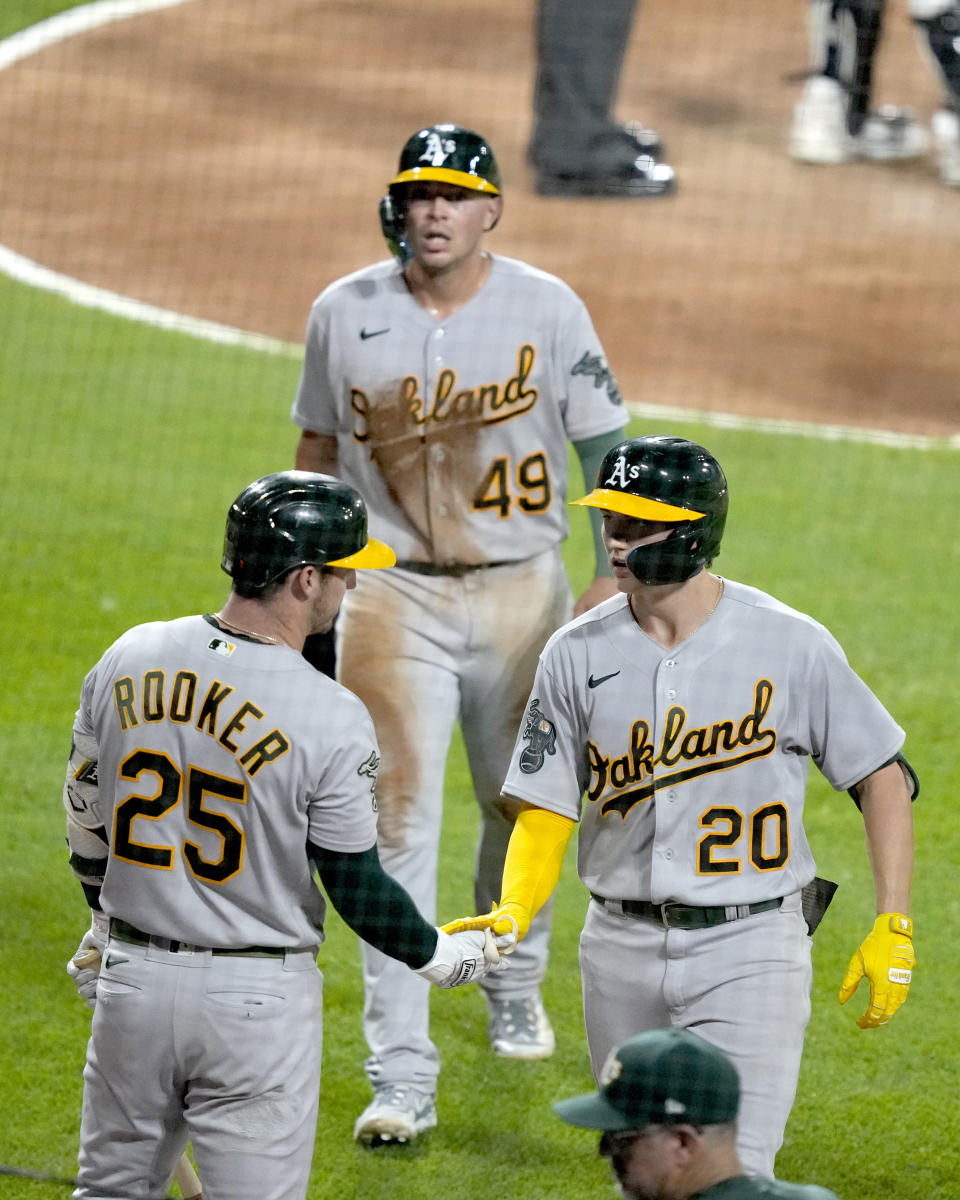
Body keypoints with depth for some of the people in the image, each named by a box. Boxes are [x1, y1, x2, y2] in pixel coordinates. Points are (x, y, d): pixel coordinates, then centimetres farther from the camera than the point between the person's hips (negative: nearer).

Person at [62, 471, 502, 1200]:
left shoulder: (129, 659, -3)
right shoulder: (333, 719, -18)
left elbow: (86, 819, 10)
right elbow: (357, 888, -11)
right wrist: (446, 957, 7)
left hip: (132, 977, 5)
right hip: (259, 1001, -5)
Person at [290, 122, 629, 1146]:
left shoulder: (548, 311, -5)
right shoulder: (344, 314, 0)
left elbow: (606, 448, -2)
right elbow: (318, 448, 11)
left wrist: (611, 577, -12)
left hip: (521, 591, 0)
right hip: (393, 599, 0)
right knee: (397, 826, -8)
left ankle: (514, 985, 44)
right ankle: (402, 1079, -10)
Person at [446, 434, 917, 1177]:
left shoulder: (789, 645, -8)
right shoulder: (576, 655, 0)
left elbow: (882, 779, -1)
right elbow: (545, 811, 0)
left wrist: (893, 930, -6)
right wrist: (511, 915, -18)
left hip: (748, 948, -4)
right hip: (622, 949, 4)